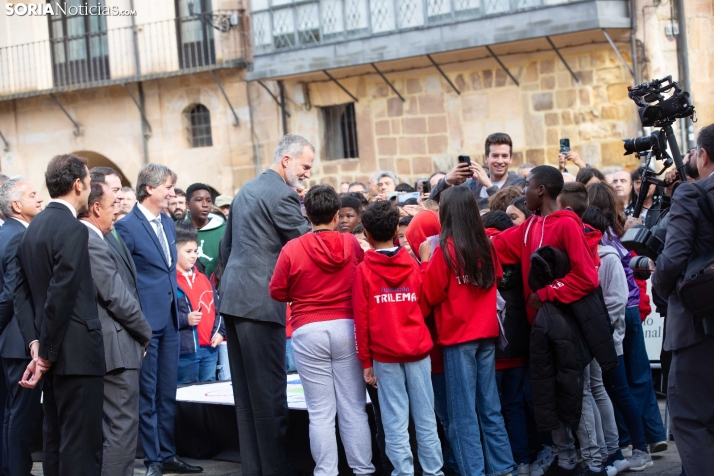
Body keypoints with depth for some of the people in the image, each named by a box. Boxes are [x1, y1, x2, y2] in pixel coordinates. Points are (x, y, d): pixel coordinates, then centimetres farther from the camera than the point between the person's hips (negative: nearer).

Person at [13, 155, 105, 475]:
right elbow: (61, 295, -20)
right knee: (81, 446, -7)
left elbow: (22, 292, 10)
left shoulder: (33, 227, 13)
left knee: (55, 442, 13)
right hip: (77, 352, -9)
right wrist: (47, 353, -11)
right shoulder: (73, 230, -14)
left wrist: (36, 345, 3)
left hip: (52, 353, 9)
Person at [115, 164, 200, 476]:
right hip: (145, 321, -7)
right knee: (147, 394, 1)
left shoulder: (168, 223, 13)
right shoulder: (127, 226, -11)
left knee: (168, 393, 12)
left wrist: (176, 306, 17)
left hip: (170, 318, 7)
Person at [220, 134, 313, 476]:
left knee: (246, 393, 11)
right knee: (269, 391, -4)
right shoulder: (282, 195, -11)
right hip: (260, 302, -9)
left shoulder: (246, 190, 18)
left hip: (233, 297, 9)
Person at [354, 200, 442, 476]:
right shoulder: (413, 265, 3)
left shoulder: (364, 270, -4)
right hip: (417, 350, 2)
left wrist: (366, 361, 1)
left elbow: (361, 319, -5)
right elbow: (424, 309, 11)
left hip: (385, 354, -2)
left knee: (395, 422, 1)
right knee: (425, 418, 7)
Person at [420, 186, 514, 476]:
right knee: (490, 406, 12)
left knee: (463, 412, -1)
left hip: (458, 336, -6)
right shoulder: (486, 245, 5)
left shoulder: (445, 249, -13)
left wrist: (425, 260, 2)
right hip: (487, 333, 6)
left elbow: (431, 295, -6)